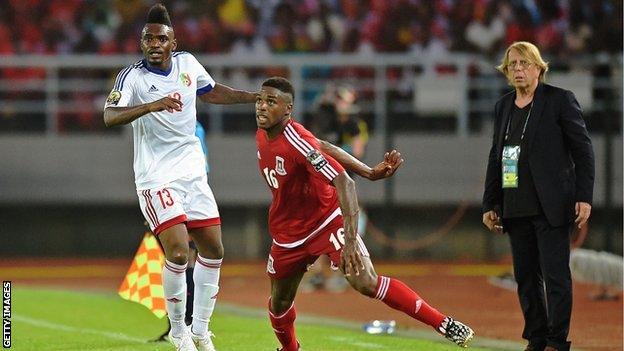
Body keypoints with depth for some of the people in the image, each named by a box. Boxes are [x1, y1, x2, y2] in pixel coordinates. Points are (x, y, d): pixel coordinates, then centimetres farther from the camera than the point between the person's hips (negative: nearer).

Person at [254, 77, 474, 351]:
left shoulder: (297, 141, -27)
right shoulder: (262, 136, -3)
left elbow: (343, 182, -34)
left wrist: (350, 239, -41)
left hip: (327, 221, -7)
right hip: (288, 233, 7)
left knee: (366, 283, -22)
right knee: (279, 302, 14)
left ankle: (444, 324, -18)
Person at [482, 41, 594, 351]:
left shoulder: (559, 100, -3)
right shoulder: (503, 106, 14)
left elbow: (583, 150, -4)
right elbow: (496, 157, 19)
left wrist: (584, 197, -11)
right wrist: (490, 204, 14)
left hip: (550, 207, -6)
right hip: (516, 208, 6)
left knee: (556, 276, -7)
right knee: (526, 277, 8)